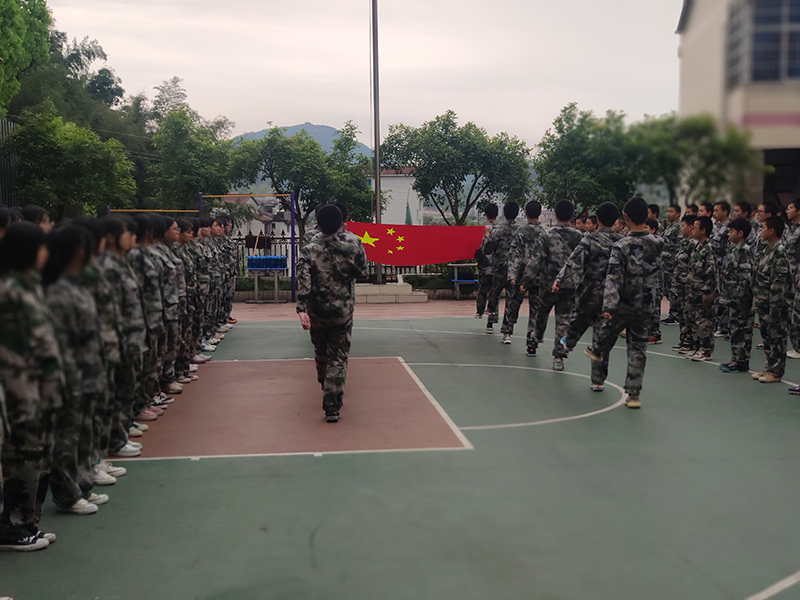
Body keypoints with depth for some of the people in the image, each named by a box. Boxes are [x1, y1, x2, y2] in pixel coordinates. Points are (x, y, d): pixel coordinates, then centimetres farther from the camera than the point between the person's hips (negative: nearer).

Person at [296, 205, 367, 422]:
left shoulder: (309, 250, -10)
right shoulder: (350, 251, -9)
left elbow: (303, 281, -19)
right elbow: (361, 273, 9)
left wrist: (302, 309, -22)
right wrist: (360, 249, 19)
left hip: (317, 313, 1)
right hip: (343, 313, -1)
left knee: (321, 353, 25)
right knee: (338, 359, 3)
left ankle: (325, 384, 50)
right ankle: (332, 407, -4)